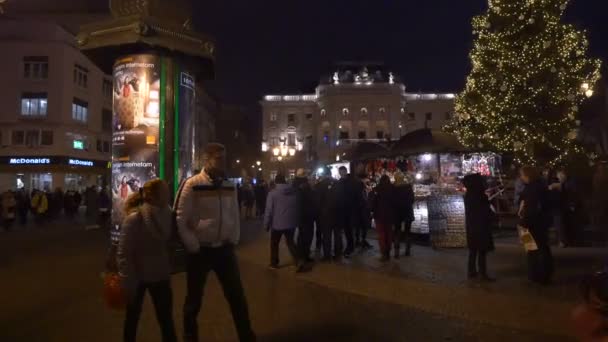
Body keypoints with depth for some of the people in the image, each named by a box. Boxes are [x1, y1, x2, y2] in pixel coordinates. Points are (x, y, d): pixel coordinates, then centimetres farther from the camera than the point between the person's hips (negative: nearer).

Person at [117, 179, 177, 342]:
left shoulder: (167, 216, -6)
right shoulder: (134, 219, -19)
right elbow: (123, 254, -17)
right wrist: (128, 283, -17)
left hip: (160, 276, 3)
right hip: (137, 276, -3)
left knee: (166, 319, 5)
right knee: (133, 317, 18)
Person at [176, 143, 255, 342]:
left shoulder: (230, 187, 5)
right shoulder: (192, 185, -10)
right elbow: (181, 220, -10)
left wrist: (233, 241, 4)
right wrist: (194, 247, -10)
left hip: (225, 249, 4)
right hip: (199, 251, -4)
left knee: (237, 296, 9)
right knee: (194, 298, 13)